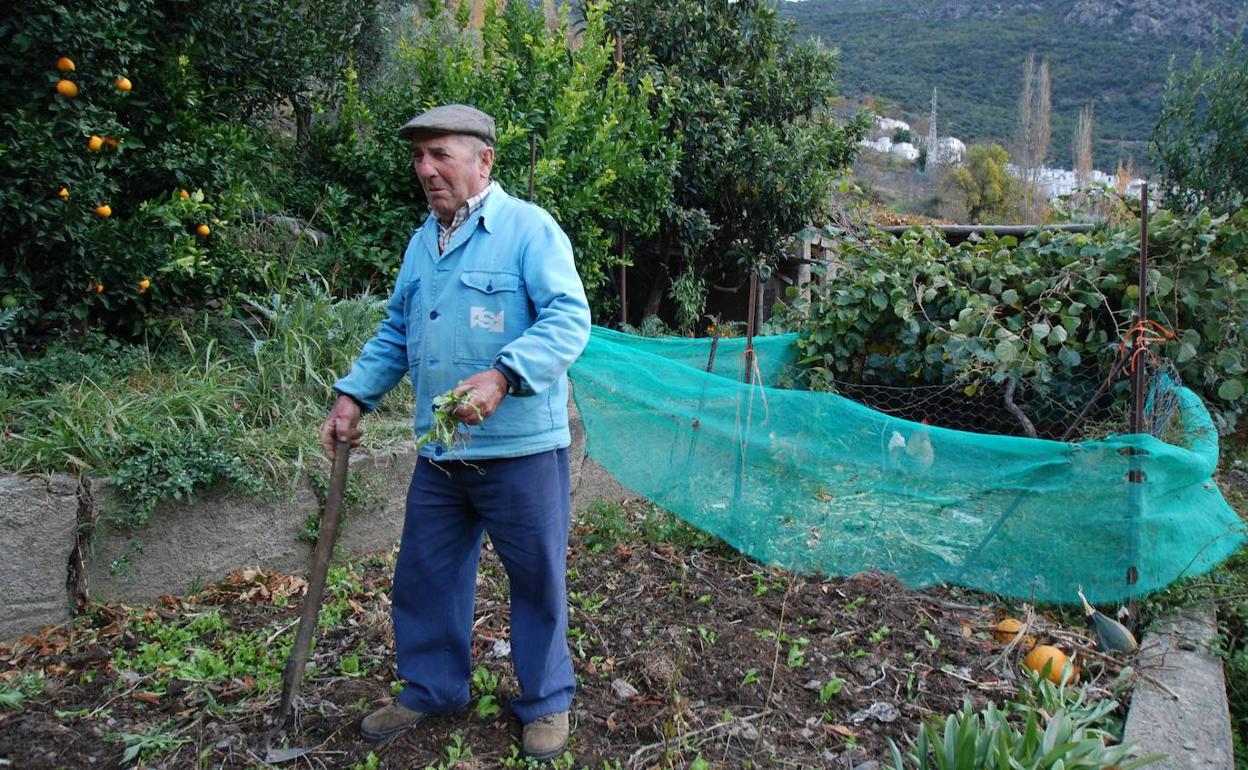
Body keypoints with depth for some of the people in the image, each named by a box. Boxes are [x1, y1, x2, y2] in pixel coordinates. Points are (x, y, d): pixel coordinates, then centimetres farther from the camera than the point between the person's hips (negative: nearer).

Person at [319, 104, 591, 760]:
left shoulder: (529, 228, -10)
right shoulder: (423, 242, 14)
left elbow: (569, 318, -20)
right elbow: (396, 331, 21)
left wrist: (501, 376, -32)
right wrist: (354, 396, 10)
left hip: (520, 449, -7)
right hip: (438, 454, 7)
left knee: (536, 580, 9)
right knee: (424, 577, 16)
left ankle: (546, 702, 30)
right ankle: (431, 689, 38)